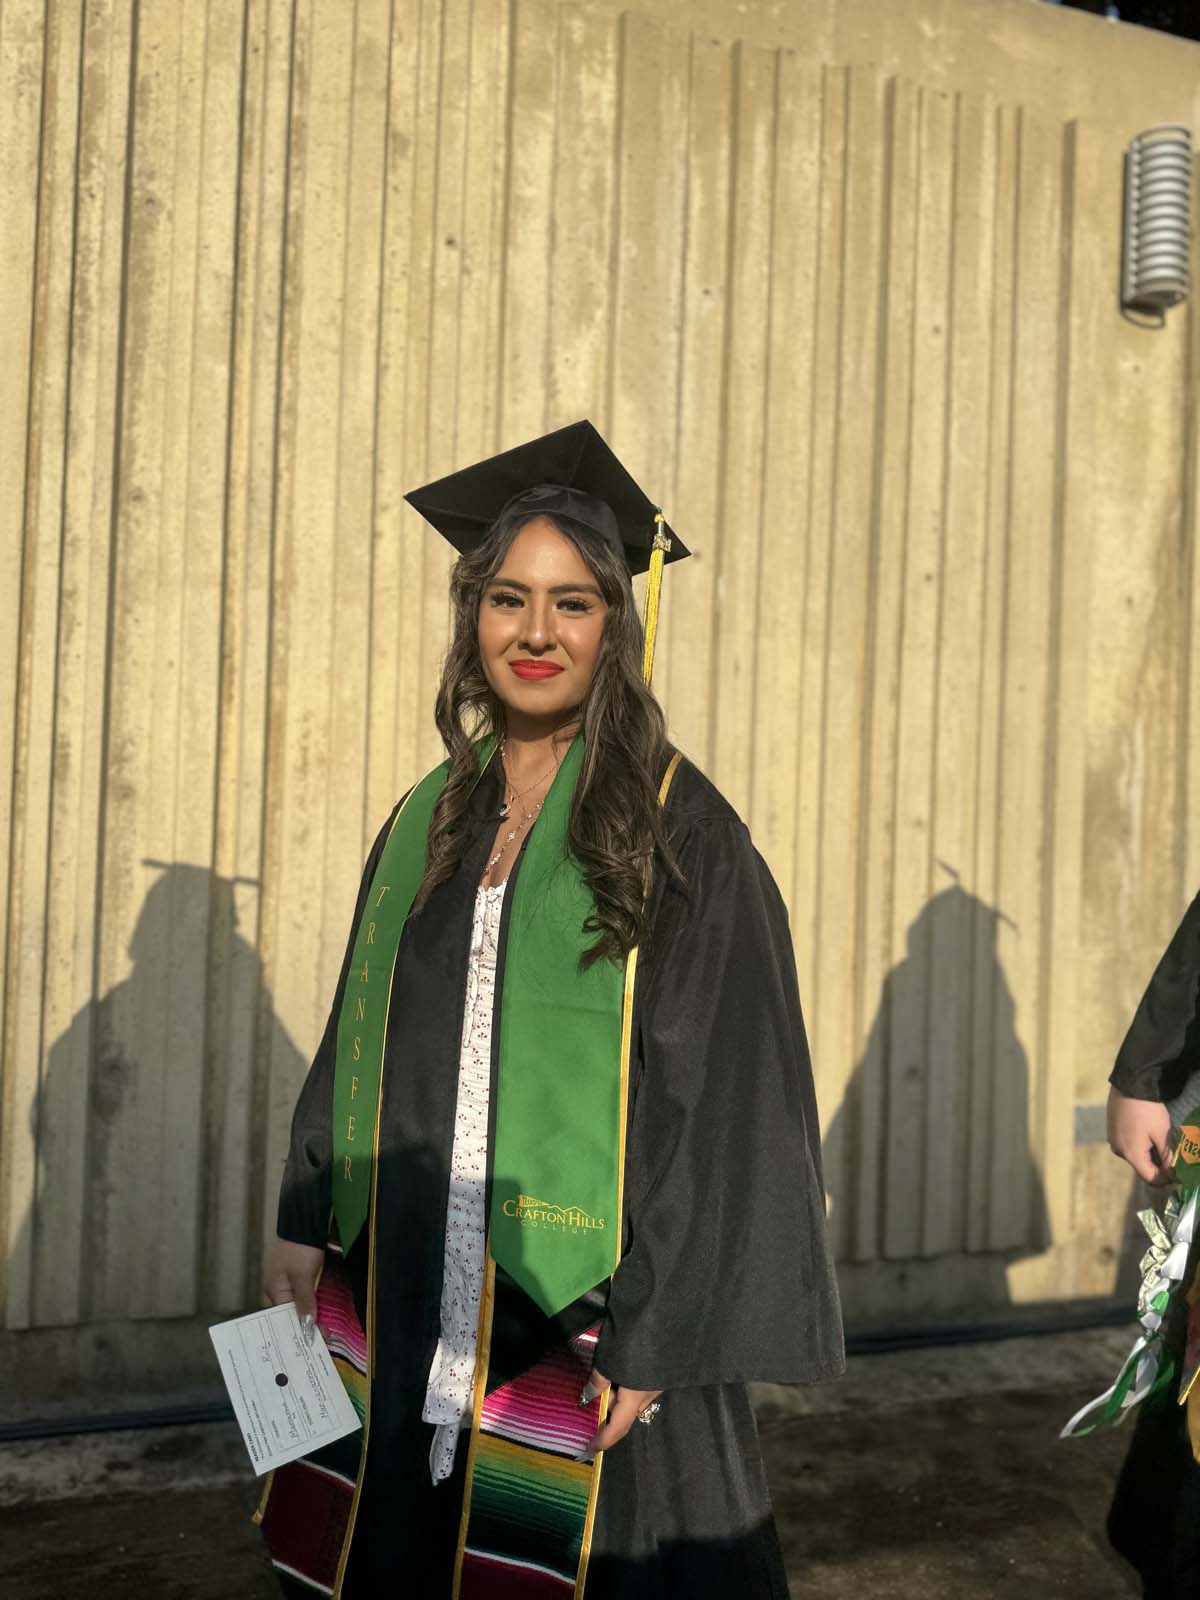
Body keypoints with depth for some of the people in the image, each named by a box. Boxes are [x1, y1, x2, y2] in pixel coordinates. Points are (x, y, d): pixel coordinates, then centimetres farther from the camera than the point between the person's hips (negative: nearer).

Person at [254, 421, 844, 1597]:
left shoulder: (675, 827, -10)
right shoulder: (429, 821, 7)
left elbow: (723, 1094, -13)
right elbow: (360, 1044, 13)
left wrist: (656, 1335, -16)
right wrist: (305, 1222, 9)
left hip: (581, 1302, -5)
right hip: (414, 1297, 5)